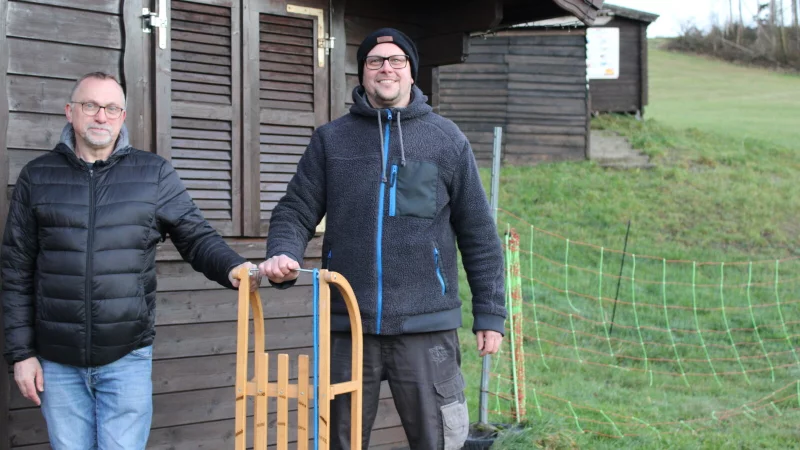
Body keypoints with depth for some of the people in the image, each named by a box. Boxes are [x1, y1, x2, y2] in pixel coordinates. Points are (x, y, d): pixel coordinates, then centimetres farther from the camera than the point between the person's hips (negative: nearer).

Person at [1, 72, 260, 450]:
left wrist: (232, 268, -20)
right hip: (57, 361, 1)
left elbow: (197, 237, 2)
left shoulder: (154, 174, 3)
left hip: (127, 359, -1)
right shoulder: (37, 177, 5)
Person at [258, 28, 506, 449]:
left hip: (426, 325, -1)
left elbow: (477, 233, 6)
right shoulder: (330, 139, 8)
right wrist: (283, 255, -16)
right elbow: (296, 211, 6)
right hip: (347, 324, 1)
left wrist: (489, 313, 4)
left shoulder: (447, 139, 5)